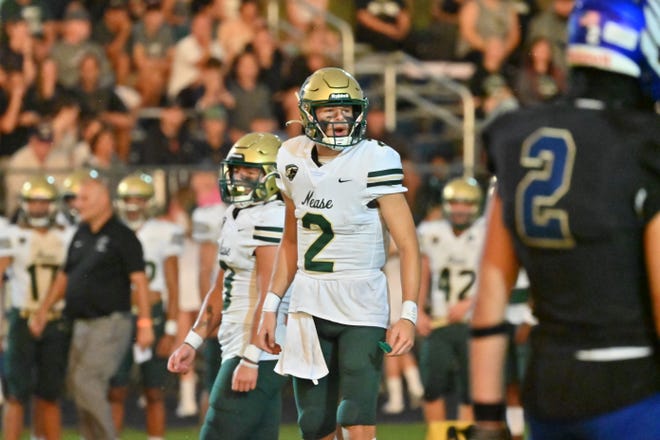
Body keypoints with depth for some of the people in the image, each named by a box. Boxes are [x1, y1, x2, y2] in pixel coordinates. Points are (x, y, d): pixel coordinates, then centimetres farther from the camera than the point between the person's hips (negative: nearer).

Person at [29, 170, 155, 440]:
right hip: (83, 324, 8)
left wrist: (144, 323, -17)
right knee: (76, 384, 8)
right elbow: (65, 276, 23)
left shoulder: (121, 236, -8)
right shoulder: (81, 235, 15)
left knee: (86, 382, -16)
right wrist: (43, 311, 19)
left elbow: (139, 280, -11)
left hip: (111, 323, -8)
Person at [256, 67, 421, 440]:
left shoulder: (375, 161, -11)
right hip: (309, 307, 6)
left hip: (362, 308, -5)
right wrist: (271, 307, 15)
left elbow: (408, 245, -13)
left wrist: (408, 314, -22)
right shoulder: (295, 160, 6)